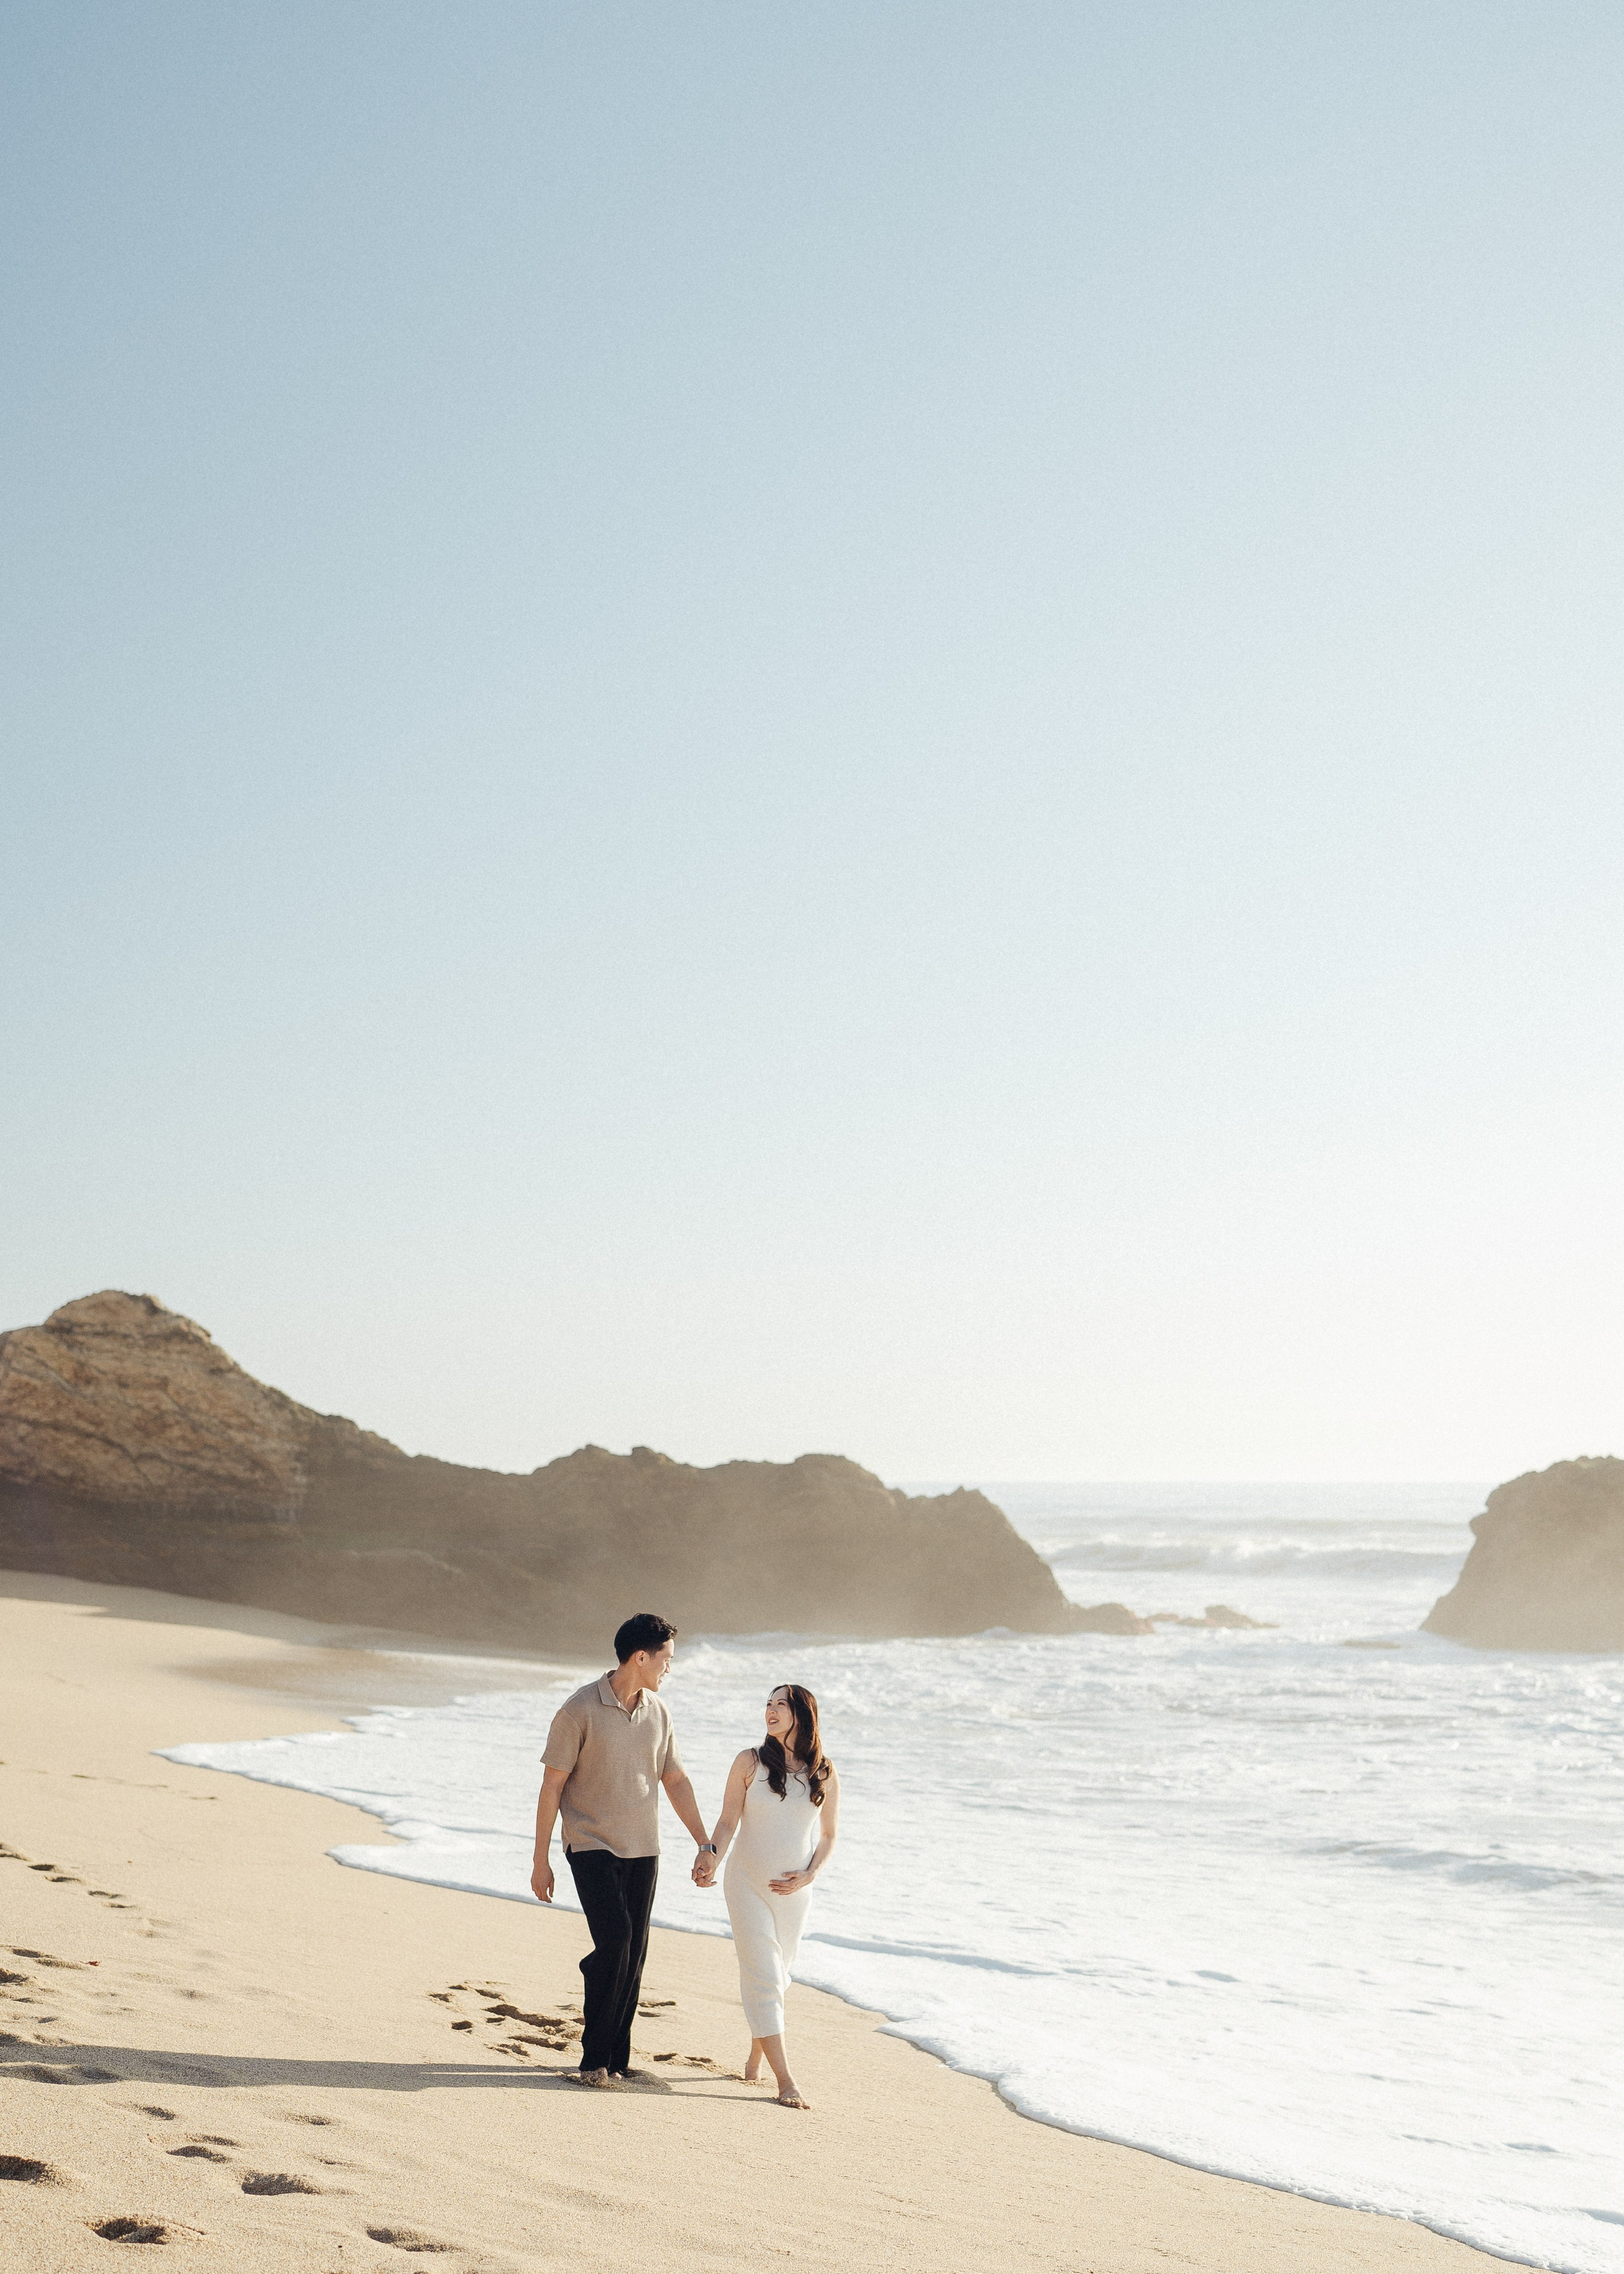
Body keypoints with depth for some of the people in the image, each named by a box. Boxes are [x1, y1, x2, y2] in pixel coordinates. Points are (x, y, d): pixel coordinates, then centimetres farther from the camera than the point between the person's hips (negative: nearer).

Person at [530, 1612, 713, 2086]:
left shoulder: (657, 1711, 5)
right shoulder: (580, 1710, -12)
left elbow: (676, 1781, 13)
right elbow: (552, 1786, -8)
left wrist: (705, 1845, 9)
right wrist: (540, 1861, -7)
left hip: (643, 1850, 5)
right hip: (592, 1846, -5)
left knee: (633, 1956, 5)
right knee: (615, 1940, -17)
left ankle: (618, 2057, 16)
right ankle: (594, 2058, -4)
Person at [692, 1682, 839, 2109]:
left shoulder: (825, 1773, -1)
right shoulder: (750, 1762, -4)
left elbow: (828, 1835, 7)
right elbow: (728, 1822, -3)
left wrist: (809, 1874, -7)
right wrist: (712, 1855, -21)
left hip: (794, 1890, 2)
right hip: (747, 1883, -2)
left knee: (775, 1977, 13)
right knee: (763, 1978, -8)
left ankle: (756, 2056, 35)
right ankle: (785, 2081, -8)